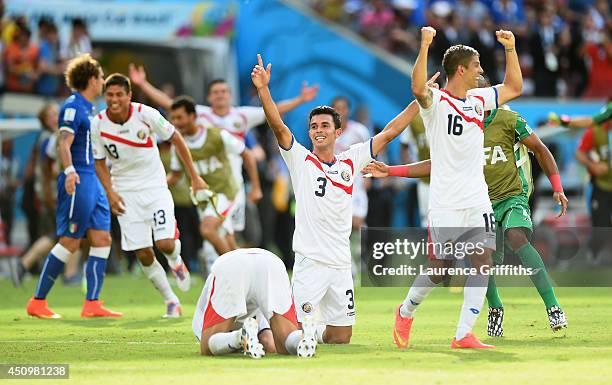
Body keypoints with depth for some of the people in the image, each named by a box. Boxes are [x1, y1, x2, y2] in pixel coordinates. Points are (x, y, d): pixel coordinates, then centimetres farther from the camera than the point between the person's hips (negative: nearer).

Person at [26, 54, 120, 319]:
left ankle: (92, 304, 2)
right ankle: (37, 302, 0)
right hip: (77, 182, -10)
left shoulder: (87, 107, 18)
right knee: (70, 242, -7)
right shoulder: (73, 106, -11)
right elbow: (64, 143, -24)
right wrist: (69, 171, -38)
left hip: (91, 180, 10)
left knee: (102, 239, 3)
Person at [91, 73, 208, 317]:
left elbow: (175, 139, -1)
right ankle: (171, 301, 12)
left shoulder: (146, 114, -14)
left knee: (165, 244, -17)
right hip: (125, 192, 1)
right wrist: (110, 192, -10)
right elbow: (100, 162, 4)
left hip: (155, 186, -1)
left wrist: (194, 177, 1)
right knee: (143, 254, -6)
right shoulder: (98, 125, -9)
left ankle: (176, 262, 21)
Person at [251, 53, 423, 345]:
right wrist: (263, 89, -28)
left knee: (341, 337, 7)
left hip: (341, 263, 4)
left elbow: (389, 133, 15)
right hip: (310, 262, -4)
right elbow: (278, 126, -14)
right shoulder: (300, 160, 0)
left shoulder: (350, 161, 11)